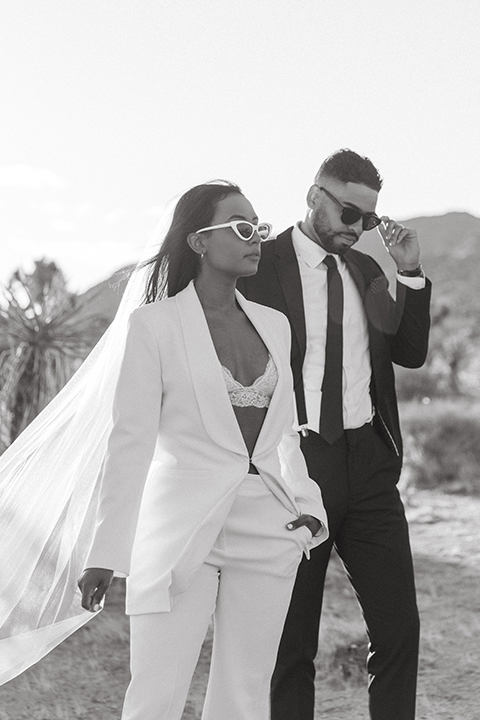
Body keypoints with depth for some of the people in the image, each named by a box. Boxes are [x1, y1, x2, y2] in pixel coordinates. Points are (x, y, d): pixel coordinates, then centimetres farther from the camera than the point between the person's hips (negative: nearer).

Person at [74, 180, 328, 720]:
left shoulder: (273, 325, 12)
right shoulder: (155, 323, -3)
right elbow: (130, 441, -6)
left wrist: (307, 504, 3)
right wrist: (106, 551, -11)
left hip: (266, 533, 5)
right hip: (182, 531, -5)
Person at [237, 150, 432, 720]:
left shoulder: (367, 268, 12)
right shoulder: (259, 266, -4)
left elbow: (411, 353, 12)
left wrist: (409, 273, 1)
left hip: (369, 462, 5)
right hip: (296, 463, -4)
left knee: (399, 629, 2)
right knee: (291, 642, 4)